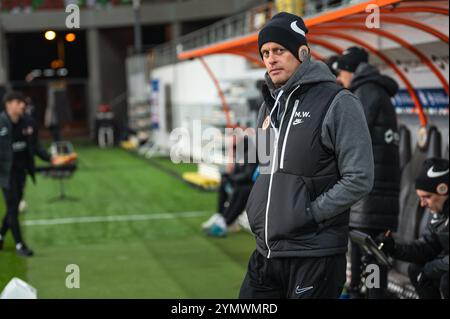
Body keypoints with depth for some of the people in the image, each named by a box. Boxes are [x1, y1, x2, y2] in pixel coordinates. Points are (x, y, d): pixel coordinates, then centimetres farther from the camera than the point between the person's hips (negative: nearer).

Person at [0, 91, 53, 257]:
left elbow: (35, 146, 10)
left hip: (21, 169, 6)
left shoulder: (27, 122, 2)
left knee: (15, 205, 16)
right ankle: (19, 244, 6)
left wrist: (50, 158, 1)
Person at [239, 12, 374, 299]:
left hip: (314, 256, -7)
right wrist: (257, 211, 10)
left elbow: (359, 179, -15)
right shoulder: (271, 104, 14)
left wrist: (308, 214, -16)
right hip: (265, 252, 7)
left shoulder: (338, 103, -10)